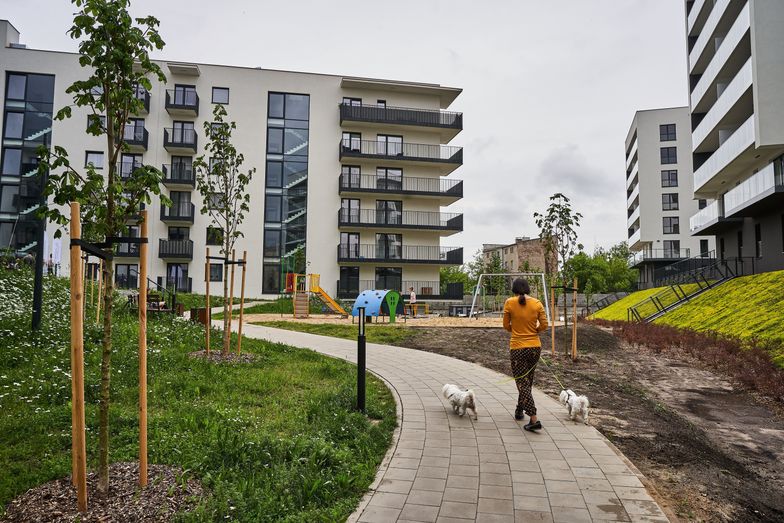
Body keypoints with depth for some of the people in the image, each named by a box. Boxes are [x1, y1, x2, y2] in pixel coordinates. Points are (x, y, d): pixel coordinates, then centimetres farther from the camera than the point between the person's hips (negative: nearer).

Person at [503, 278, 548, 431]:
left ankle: (534, 419, -10)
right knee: (527, 380, 21)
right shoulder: (537, 303, -2)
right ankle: (519, 411, 36)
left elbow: (506, 325, -2)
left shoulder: (509, 303, -8)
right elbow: (544, 325, -2)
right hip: (535, 347, 4)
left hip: (517, 348, -4)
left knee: (522, 383, 1)